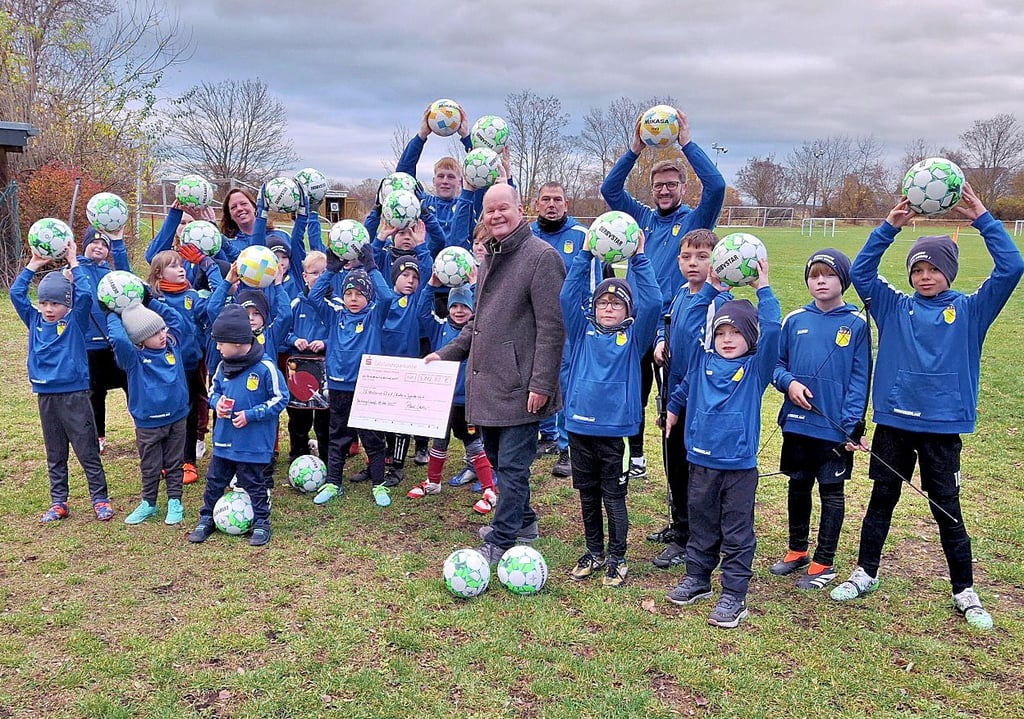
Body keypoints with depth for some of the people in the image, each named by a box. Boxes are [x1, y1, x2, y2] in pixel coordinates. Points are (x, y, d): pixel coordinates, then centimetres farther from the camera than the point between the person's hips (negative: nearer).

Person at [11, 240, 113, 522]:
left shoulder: (76, 321, -3)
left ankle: (100, 499, 8)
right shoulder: (35, 321, 9)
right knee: (55, 454, 13)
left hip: (74, 395, -5)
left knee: (88, 451, 0)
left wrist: (73, 263, -11)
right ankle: (58, 502, 21)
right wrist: (33, 265, 3)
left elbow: (85, 295, -17)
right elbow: (16, 293, 7)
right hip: (46, 396, 5)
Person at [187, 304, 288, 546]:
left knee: (254, 484, 7)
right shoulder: (223, 367, 1)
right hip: (223, 440, 6)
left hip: (253, 443, -6)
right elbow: (214, 391, 17)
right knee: (214, 481, 15)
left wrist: (250, 415, -18)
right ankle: (206, 519, 31)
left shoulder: (265, 368, -18)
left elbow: (279, 399, -13)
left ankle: (261, 523, 23)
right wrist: (217, 403, -7)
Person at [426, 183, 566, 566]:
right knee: (497, 456, 18)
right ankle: (522, 520, 35)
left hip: (519, 385, -9)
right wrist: (447, 354, 18)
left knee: (512, 464, -2)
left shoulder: (541, 256, -11)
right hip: (487, 380, 9)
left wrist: (541, 383, -19)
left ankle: (500, 542, 8)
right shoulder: (490, 258, 16)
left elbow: (551, 328, -16)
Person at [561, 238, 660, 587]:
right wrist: (585, 255, -11)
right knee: (588, 496, 15)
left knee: (614, 497, 8)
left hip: (616, 430, -3)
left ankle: (617, 558, 22)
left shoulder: (634, 337, 0)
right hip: (580, 427, 3)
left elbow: (653, 302, -13)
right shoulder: (583, 331, 5)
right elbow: (568, 296, -5)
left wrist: (639, 258, -16)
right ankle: (594, 552, 31)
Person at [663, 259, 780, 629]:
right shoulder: (702, 361, 5)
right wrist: (710, 289, 5)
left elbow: (772, 330, -15)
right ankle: (697, 578, 32)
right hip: (701, 460, 4)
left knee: (737, 533, 5)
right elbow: (690, 322, 9)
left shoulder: (756, 367, -3)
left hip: (739, 464, -3)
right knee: (701, 526, 17)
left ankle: (734, 596, 12)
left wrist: (763, 289, -13)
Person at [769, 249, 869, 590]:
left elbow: (860, 378, -7)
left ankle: (823, 563, 19)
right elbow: (776, 362, 10)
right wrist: (789, 382, -11)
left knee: (831, 492, 8)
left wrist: (853, 425, -14)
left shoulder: (856, 323, -5)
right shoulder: (794, 320, 3)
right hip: (796, 423, 3)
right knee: (798, 486, 16)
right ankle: (797, 550, 32)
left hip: (835, 427, -3)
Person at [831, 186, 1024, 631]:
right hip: (893, 422, 1)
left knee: (947, 509, 8)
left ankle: (964, 591, 23)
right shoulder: (895, 307, 4)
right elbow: (860, 271, -5)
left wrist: (982, 219, -13)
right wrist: (890, 226, -12)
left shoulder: (970, 310, 1)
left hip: (942, 426, -1)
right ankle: (865, 574, 27)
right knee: (882, 499, 13)